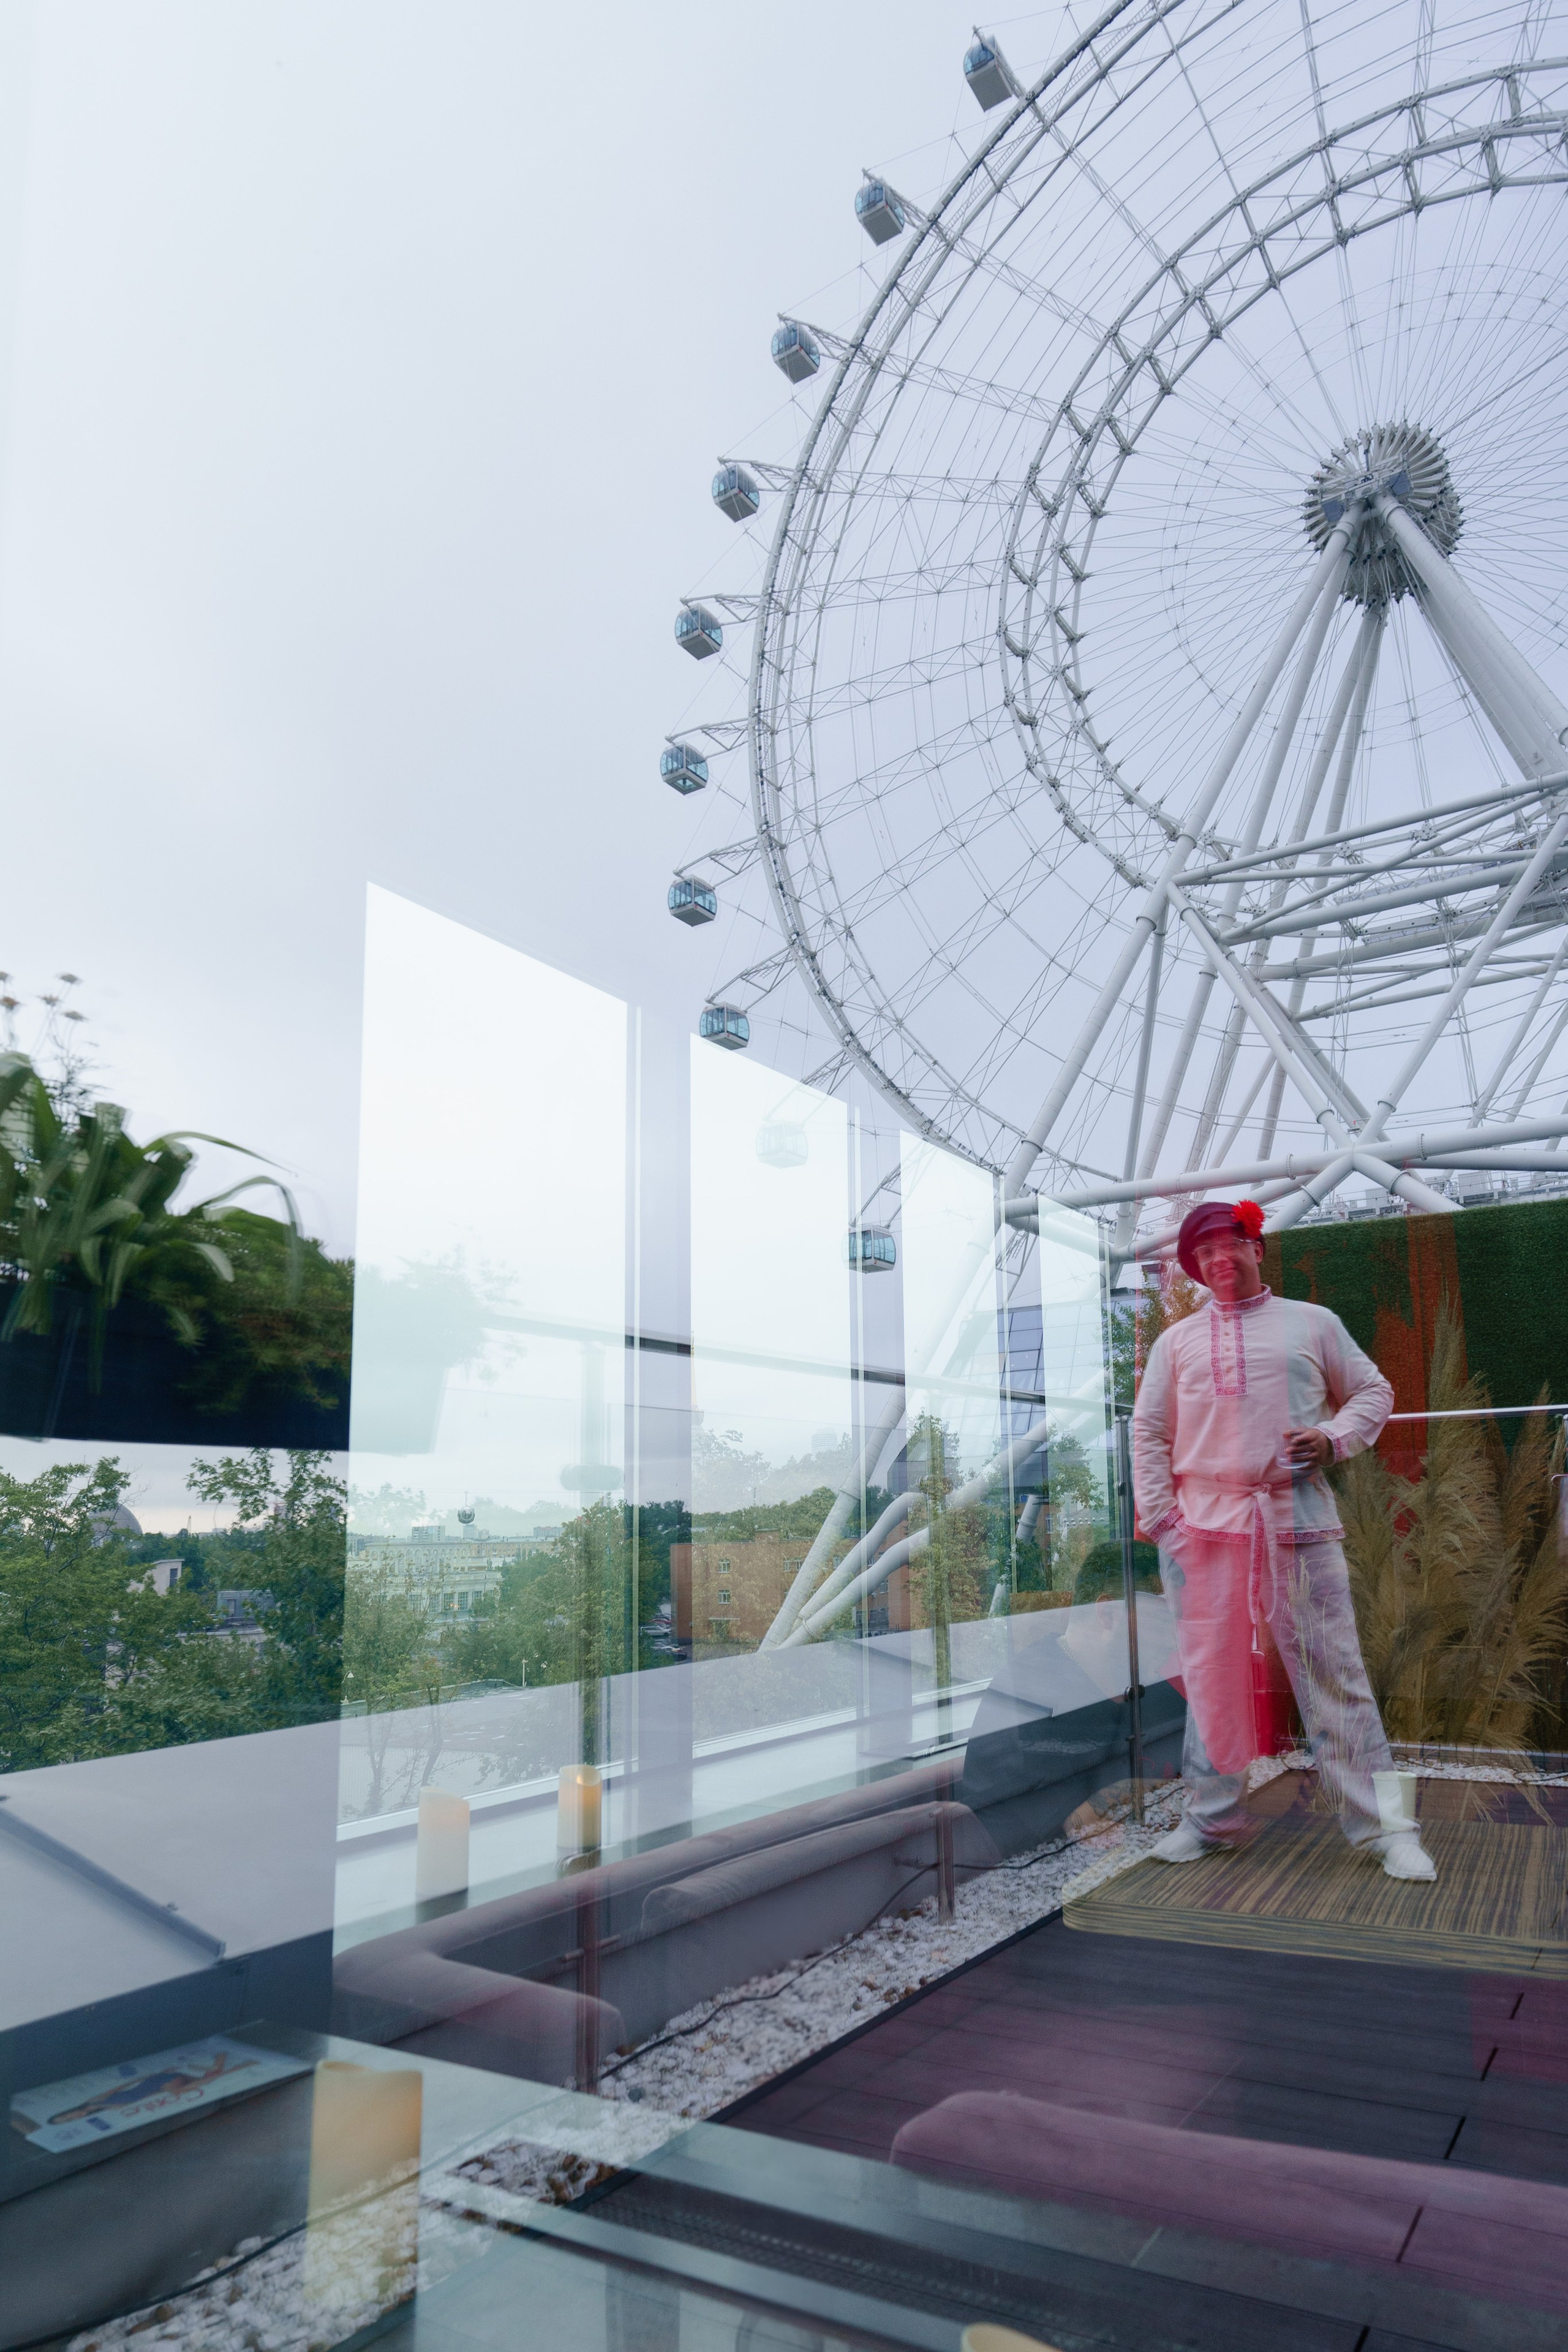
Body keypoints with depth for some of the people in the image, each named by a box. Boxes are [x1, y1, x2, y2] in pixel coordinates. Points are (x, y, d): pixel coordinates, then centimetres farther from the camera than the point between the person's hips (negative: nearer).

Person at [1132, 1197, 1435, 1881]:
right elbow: (1148, 1431, 12)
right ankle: (1214, 1816, 19)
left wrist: (1333, 1436, -6)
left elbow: (1374, 1391, 14)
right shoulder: (1177, 1340, 12)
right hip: (1202, 1528, 2)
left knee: (1333, 1672, -1)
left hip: (1298, 1521, -1)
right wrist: (1158, 1516, 2)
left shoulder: (1312, 1323, 10)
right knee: (1211, 1675, 7)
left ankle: (1382, 1826, 8)